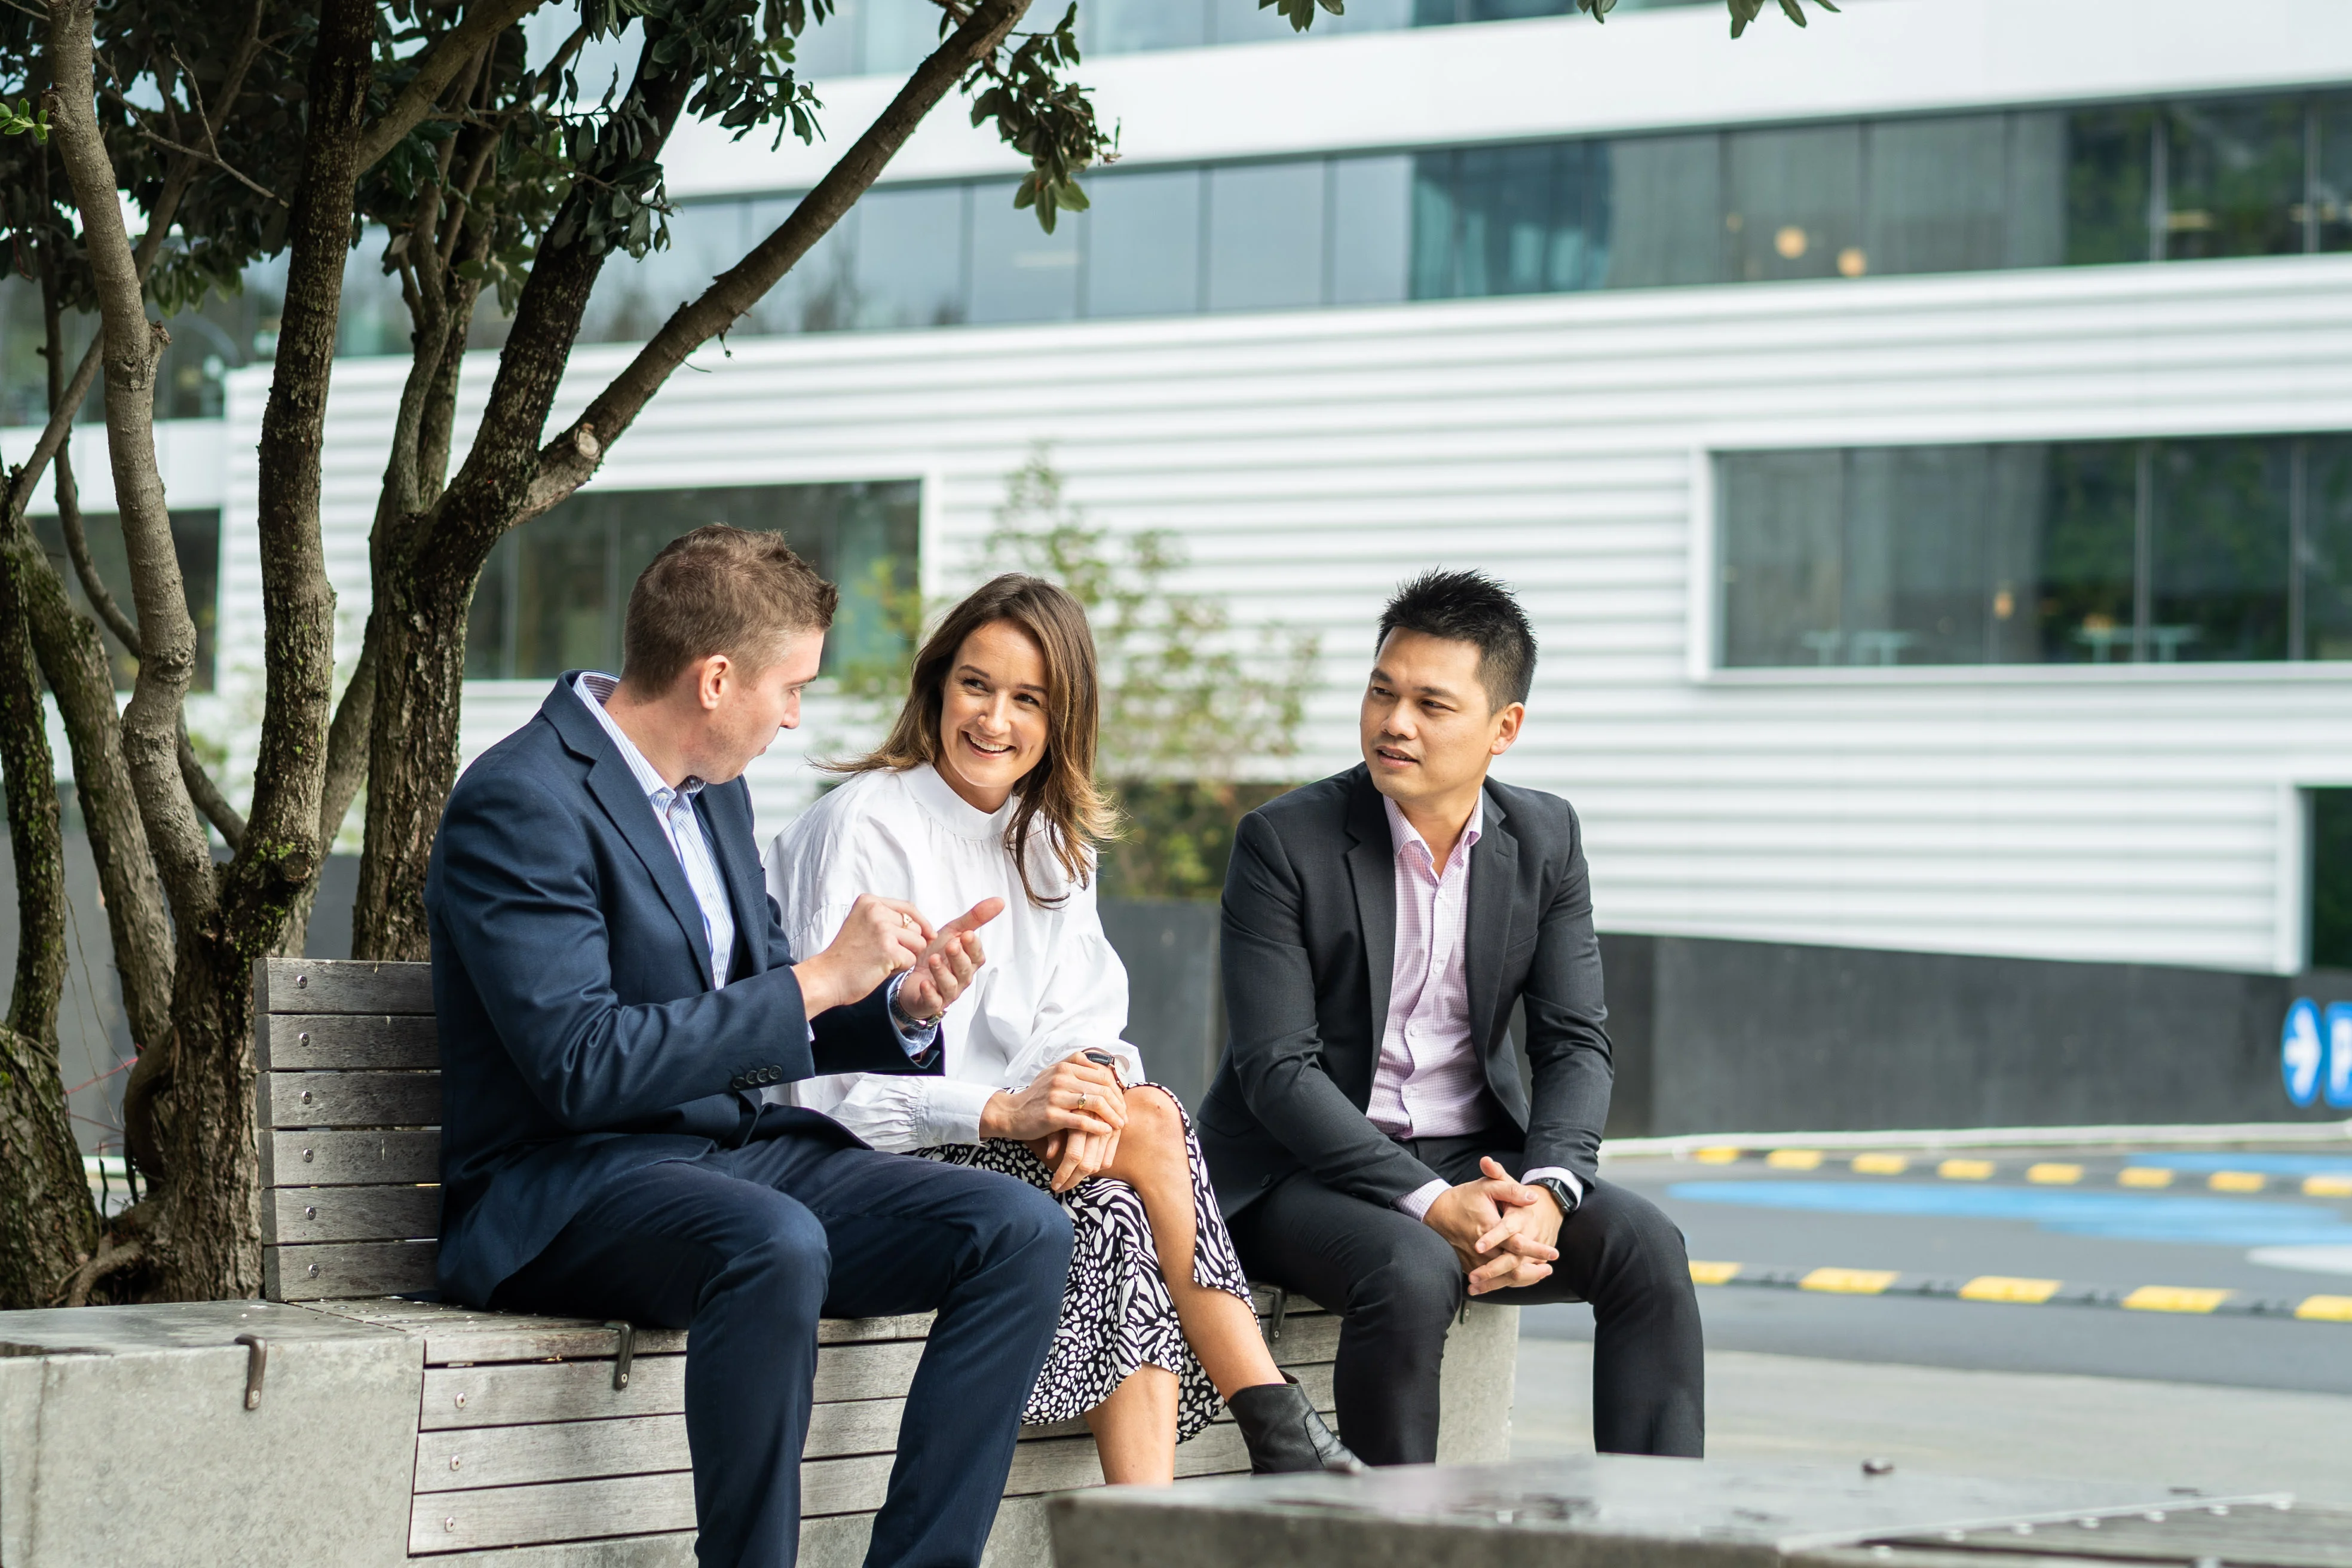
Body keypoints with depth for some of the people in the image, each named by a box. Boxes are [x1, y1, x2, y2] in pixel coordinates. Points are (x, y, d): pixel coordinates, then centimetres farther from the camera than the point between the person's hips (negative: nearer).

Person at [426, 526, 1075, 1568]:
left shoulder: (712, 790, 14)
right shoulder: (519, 803, -14)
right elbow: (581, 1065, -23)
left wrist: (901, 1010, 1)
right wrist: (817, 982, -19)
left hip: (742, 1149, 8)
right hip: (567, 1182, -8)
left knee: (1024, 1231, -13)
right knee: (774, 1244, -40)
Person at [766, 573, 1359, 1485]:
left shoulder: (1052, 844, 14)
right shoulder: (861, 824, -8)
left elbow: (1081, 1016, 2)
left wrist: (1090, 1076, -23)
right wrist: (1001, 1111, -26)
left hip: (1007, 1145, 6)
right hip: (867, 1169, -6)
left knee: (1119, 1216, -27)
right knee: (1154, 1123, -24)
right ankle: (1282, 1431, -21)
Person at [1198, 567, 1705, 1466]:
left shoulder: (1545, 839, 3)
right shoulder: (1284, 842, -11)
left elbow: (1574, 1045, 2)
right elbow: (1278, 1070, -16)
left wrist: (1547, 1190, -19)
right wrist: (1430, 1204, -27)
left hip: (1474, 1158, 5)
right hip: (1302, 1170, -4)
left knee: (1645, 1244, -20)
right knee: (1413, 1273, -35)